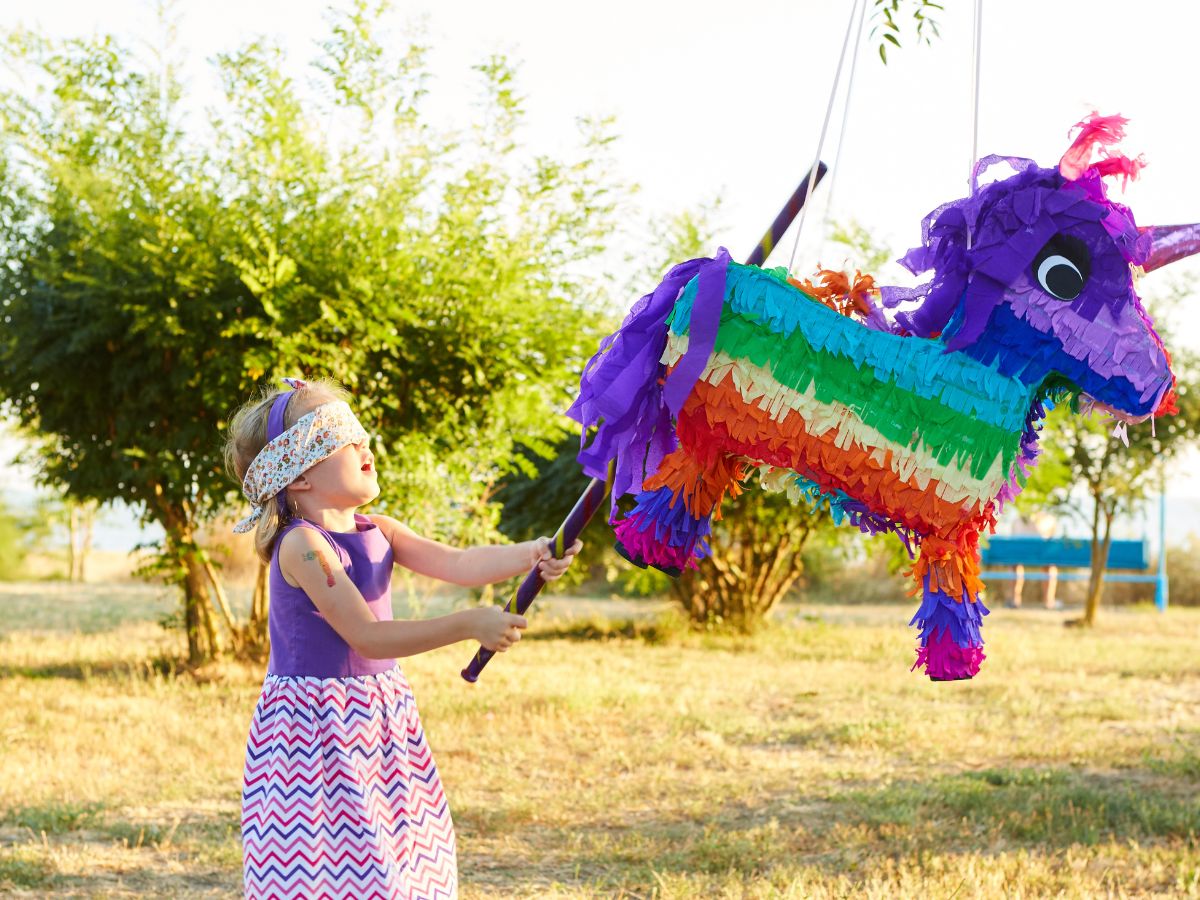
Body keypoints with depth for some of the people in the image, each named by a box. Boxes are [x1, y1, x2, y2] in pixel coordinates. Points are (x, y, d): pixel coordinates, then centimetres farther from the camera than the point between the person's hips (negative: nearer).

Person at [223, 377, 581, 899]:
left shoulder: (378, 532, 6)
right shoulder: (302, 546, -18)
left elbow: (456, 564, -6)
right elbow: (368, 637, -22)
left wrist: (528, 556, -23)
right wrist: (468, 626, -25)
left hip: (378, 717, 8)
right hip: (315, 723, -8)